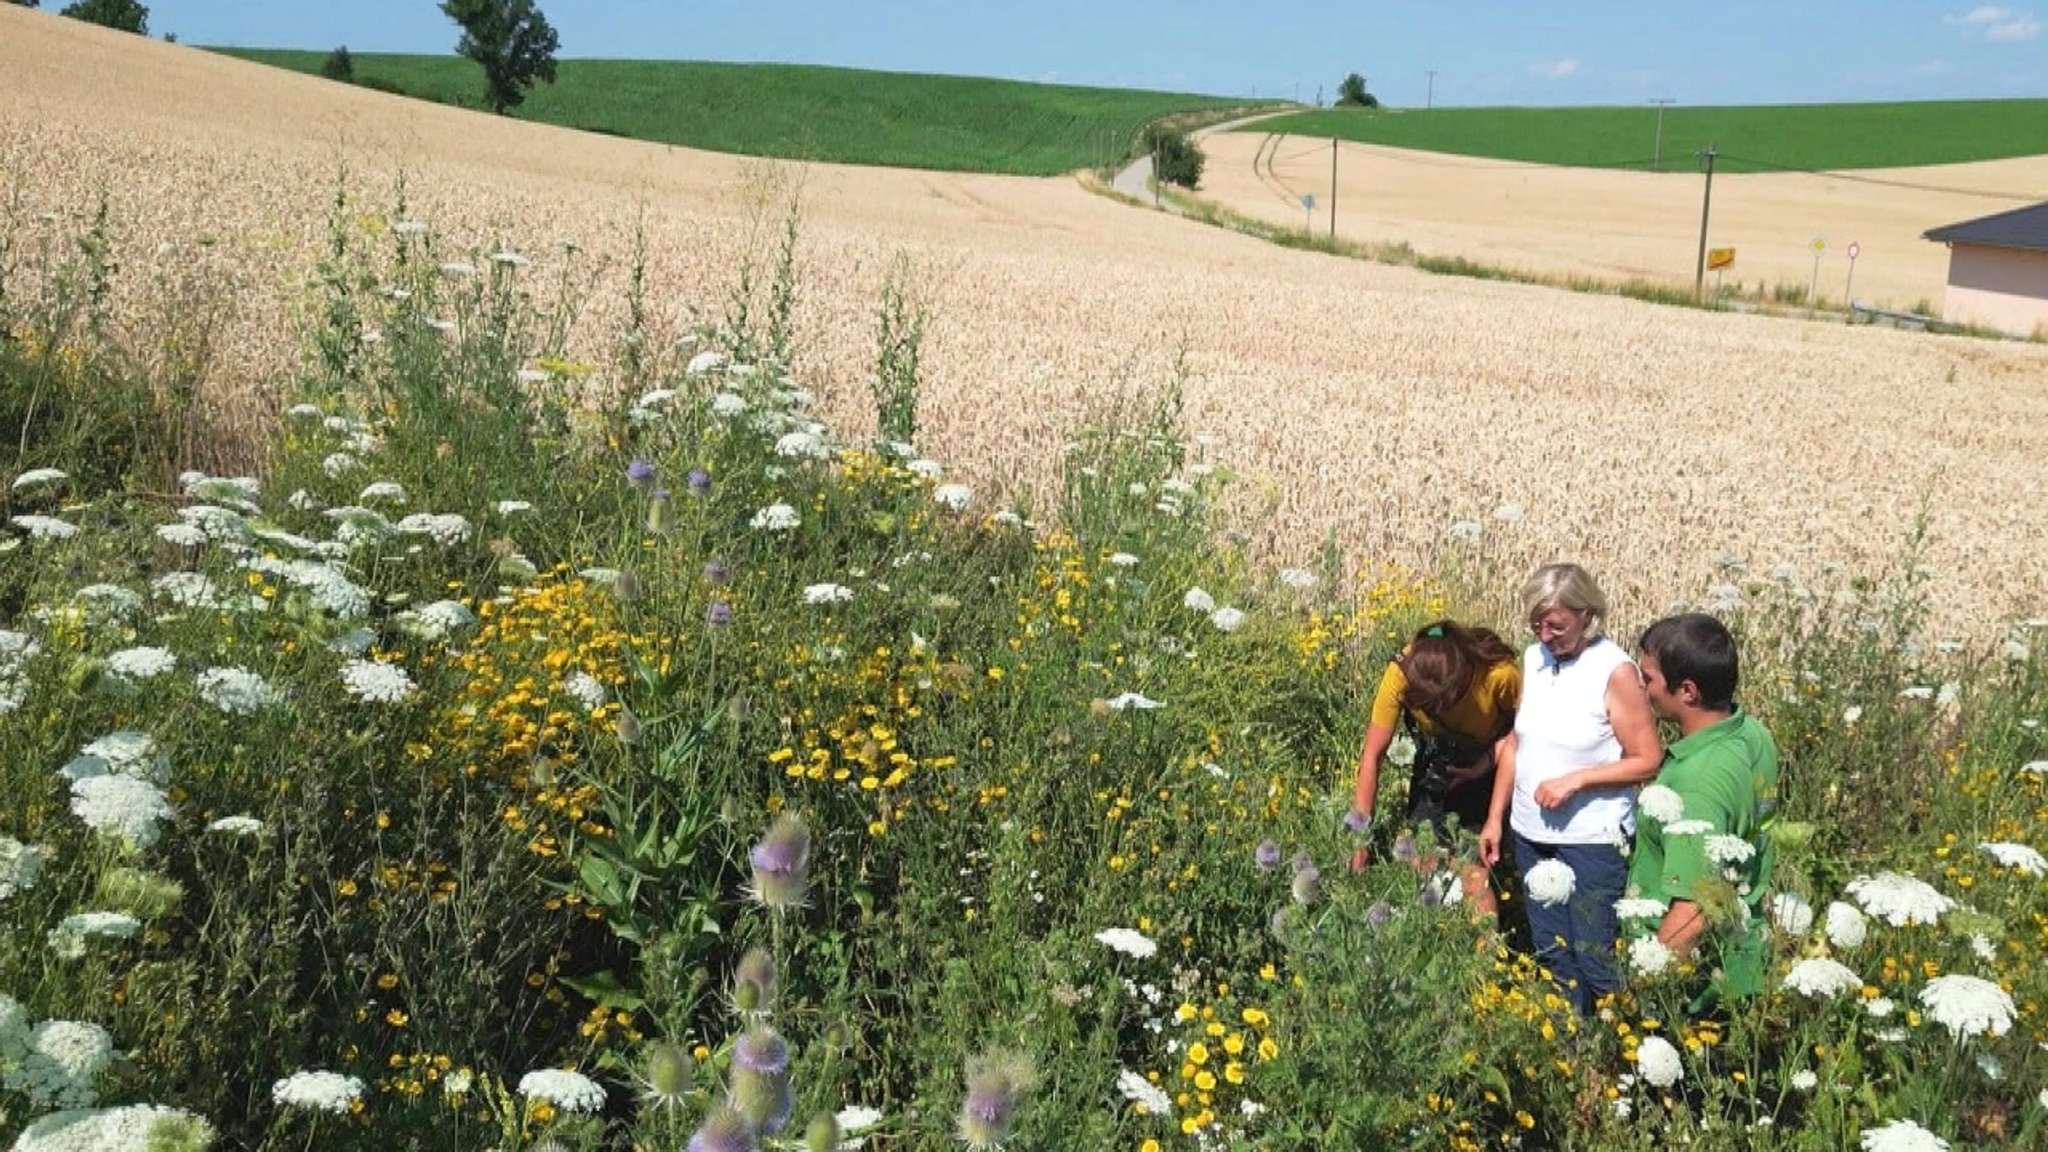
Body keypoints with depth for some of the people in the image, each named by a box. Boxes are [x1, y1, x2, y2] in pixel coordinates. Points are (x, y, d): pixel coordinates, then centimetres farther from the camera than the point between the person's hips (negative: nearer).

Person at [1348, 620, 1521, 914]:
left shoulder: (1499, 672, -35)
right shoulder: (1401, 672, -31)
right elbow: (1373, 755, -25)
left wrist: (1484, 765, -26)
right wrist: (1360, 837, -25)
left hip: (1488, 763, -2)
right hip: (1433, 760, 2)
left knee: (1473, 874, -12)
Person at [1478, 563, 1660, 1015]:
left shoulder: (1614, 670, -16)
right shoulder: (1533, 659, 2)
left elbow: (1647, 761, -13)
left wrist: (1575, 780, -21)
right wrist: (1495, 819, 10)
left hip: (1593, 840, -6)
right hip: (1532, 836, 6)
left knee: (1595, 958, 3)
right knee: (1551, 953, 16)